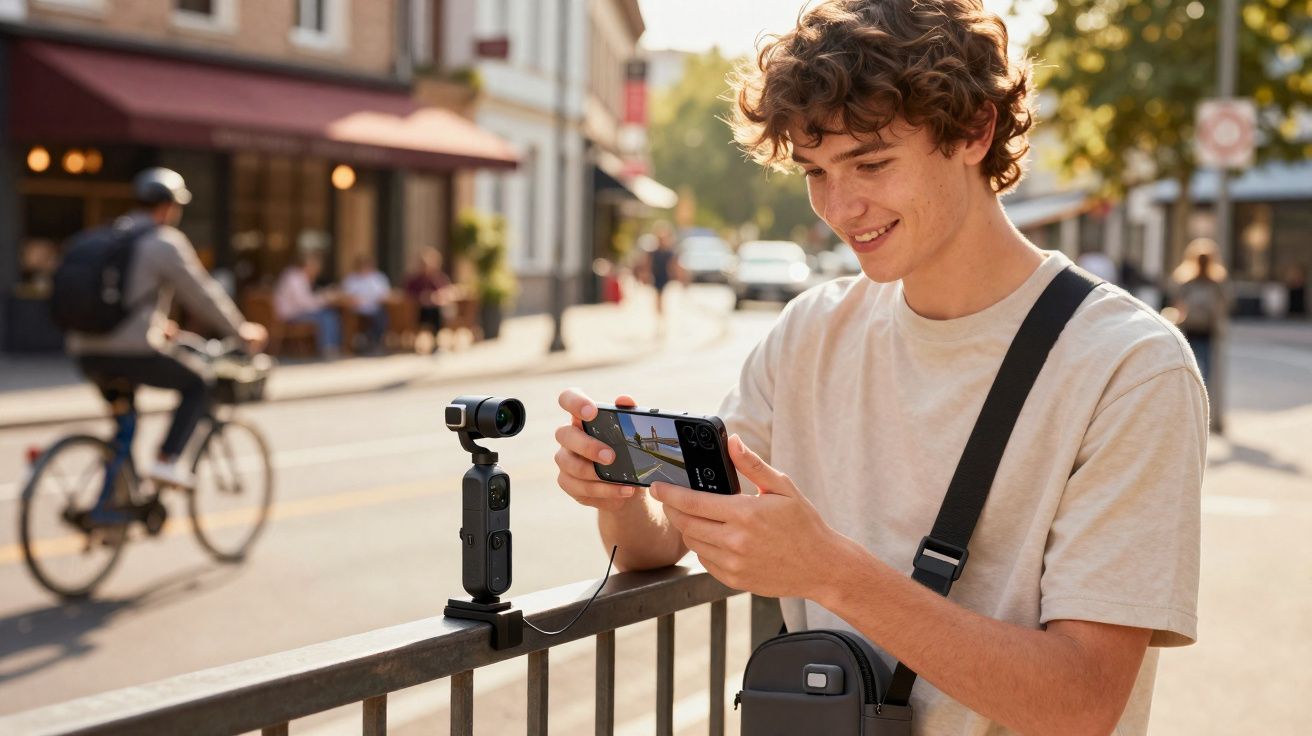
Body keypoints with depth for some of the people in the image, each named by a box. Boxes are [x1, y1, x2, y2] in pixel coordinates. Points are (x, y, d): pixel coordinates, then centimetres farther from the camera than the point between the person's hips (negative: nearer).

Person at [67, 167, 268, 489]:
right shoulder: (165, 241, -4)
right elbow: (201, 294, -2)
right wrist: (241, 330, 12)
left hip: (86, 353, 7)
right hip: (133, 351, -7)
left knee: (122, 403, 37)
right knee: (199, 383, 13)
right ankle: (166, 460, 2)